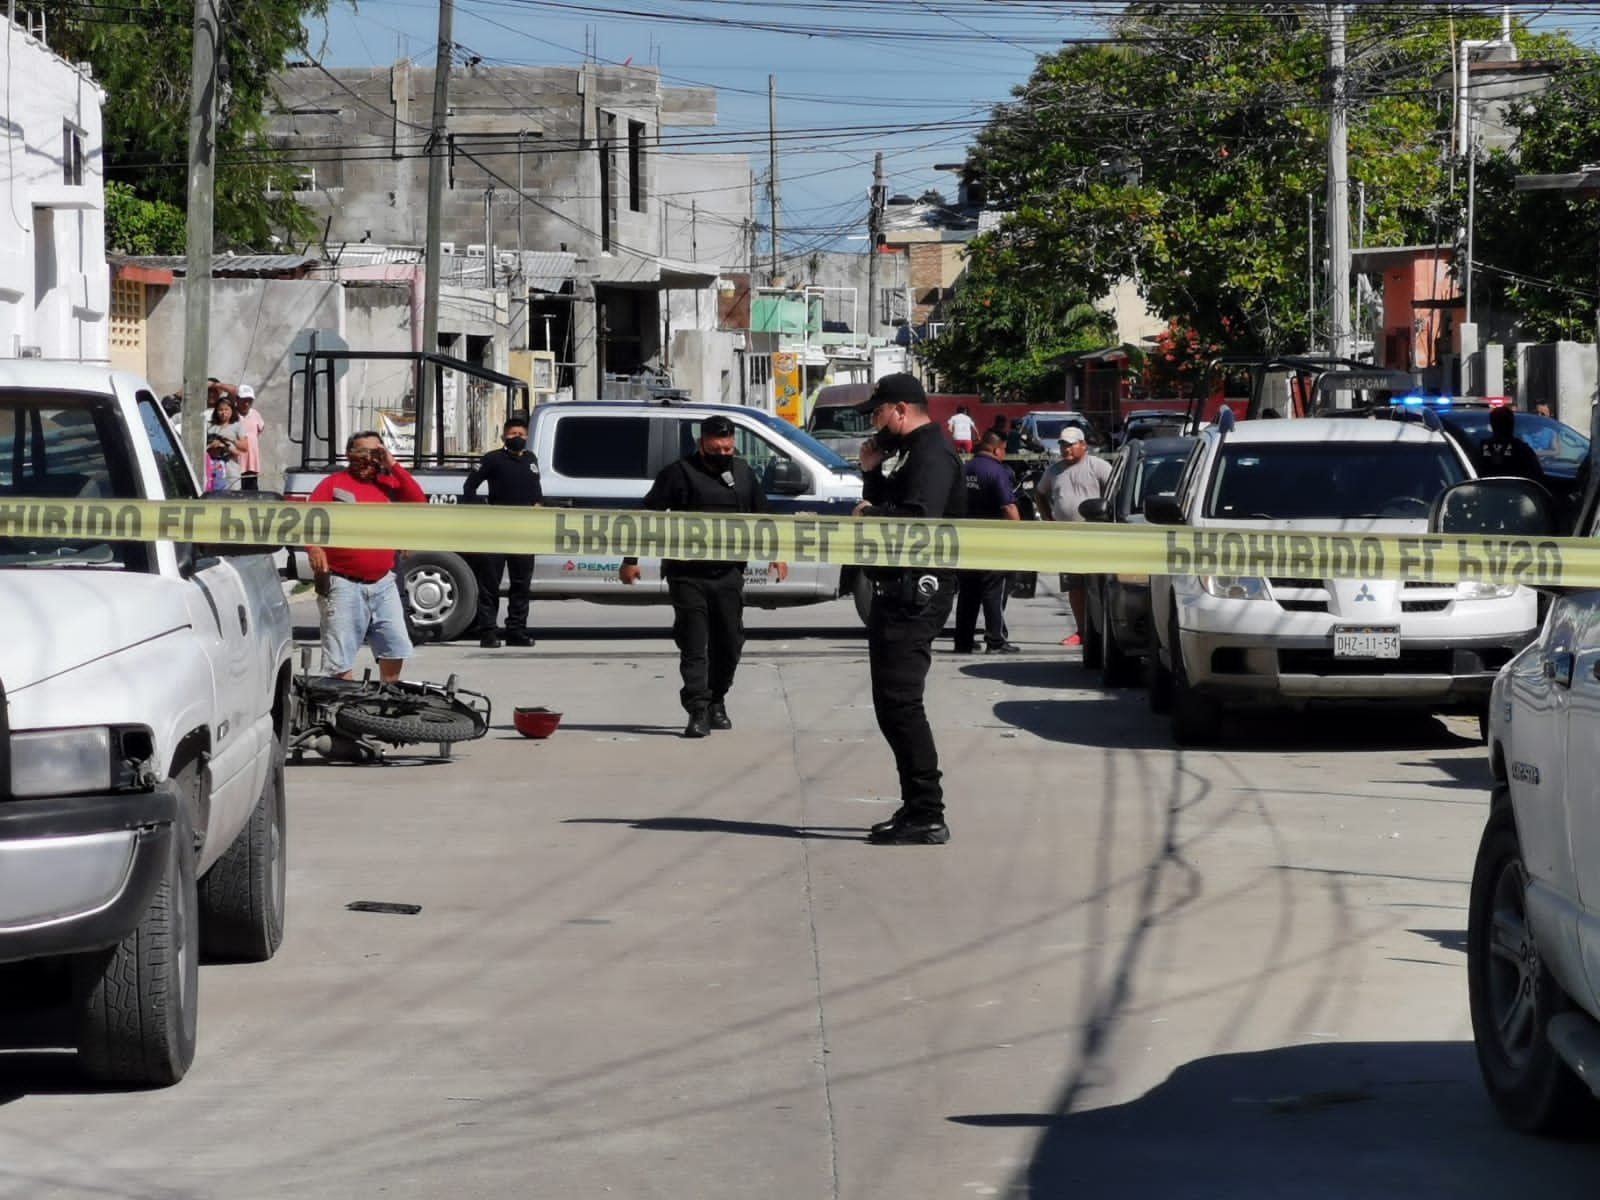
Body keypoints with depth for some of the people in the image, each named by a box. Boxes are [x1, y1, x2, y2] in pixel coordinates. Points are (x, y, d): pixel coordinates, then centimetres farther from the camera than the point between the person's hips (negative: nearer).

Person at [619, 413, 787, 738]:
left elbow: (761, 516, 24)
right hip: (687, 575, -5)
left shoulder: (743, 473, 13)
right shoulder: (679, 473, -3)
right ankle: (698, 711, -10)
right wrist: (631, 560, -7)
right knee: (693, 644, -8)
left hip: (729, 574, 5)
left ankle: (717, 702, 26)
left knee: (729, 641, 9)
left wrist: (775, 554, 15)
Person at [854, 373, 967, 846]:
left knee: (900, 701, -14)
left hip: (917, 591, -11)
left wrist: (871, 514, -11)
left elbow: (920, 518, -27)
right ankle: (916, 808, 21)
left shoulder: (931, 455, -13)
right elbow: (885, 504, 20)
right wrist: (871, 472, 6)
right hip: (896, 591, 11)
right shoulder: (907, 452, 20)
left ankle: (927, 816, -14)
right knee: (893, 702, 15)